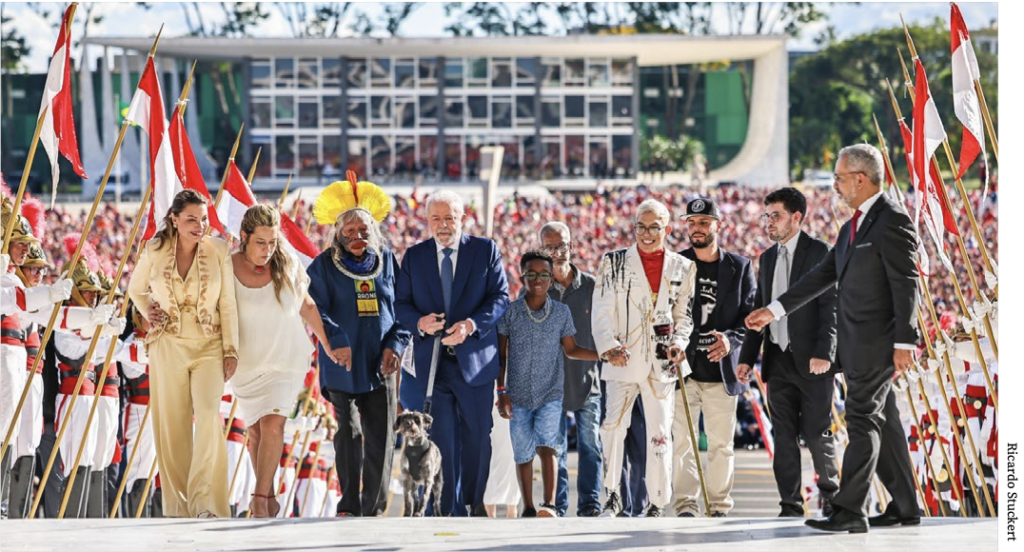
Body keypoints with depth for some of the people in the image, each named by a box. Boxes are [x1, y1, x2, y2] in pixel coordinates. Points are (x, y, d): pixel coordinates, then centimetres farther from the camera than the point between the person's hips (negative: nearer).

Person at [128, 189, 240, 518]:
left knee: (208, 414, -22)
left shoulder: (218, 251, -1)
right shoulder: (155, 251, 1)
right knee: (172, 426, 2)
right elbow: (136, 289, 20)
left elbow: (227, 304, 2)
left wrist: (231, 350, -2)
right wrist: (148, 311, 1)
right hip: (168, 346, 2)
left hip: (208, 347, -2)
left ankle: (207, 504, -27)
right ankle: (178, 506, 12)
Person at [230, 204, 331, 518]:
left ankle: (260, 500, -15)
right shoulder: (228, 267, -7)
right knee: (256, 429, 8)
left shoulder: (288, 265, -3)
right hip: (247, 360, 1)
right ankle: (269, 497, 20)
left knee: (273, 424, -16)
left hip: (285, 359, -1)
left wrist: (328, 345, 13)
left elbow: (307, 307, 10)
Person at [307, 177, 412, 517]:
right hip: (342, 363, -2)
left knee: (381, 438, -2)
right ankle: (349, 507, 8)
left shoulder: (386, 260, 10)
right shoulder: (324, 266, 2)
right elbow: (316, 308, -6)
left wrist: (395, 345, -2)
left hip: (380, 364, 2)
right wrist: (335, 342, -22)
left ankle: (374, 508, 4)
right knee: (348, 434, 0)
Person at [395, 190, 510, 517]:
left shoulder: (486, 250, 4)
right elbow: (401, 303, 7)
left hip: (475, 358, 0)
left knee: (477, 436, 7)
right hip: (432, 361, 0)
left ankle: (474, 502, 22)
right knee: (440, 437, -3)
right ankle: (445, 508, 2)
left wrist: (471, 324, -18)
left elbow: (500, 297, -2)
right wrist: (419, 322, -15)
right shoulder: (414, 256, 9)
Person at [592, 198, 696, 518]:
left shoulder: (682, 268, 10)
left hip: (662, 364, 1)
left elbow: (685, 315, 14)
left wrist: (679, 342, -4)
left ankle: (656, 504, 8)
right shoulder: (614, 263, 6)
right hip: (624, 360, -1)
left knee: (660, 434, 1)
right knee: (613, 426, -13)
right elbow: (601, 312, 2)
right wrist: (609, 346, -13)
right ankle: (612, 497, -4)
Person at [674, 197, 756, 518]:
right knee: (682, 442, -4)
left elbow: (751, 316, 5)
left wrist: (731, 340, -14)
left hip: (722, 371, 0)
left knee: (721, 444, 1)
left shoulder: (740, 267, 8)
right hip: (683, 369, 0)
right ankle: (685, 506, 0)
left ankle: (719, 506, 7)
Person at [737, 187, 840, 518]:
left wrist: (824, 352, -19)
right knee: (784, 436, 3)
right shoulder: (767, 258, 17)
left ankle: (830, 492, 17)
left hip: (812, 361, -6)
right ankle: (790, 505, 7)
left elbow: (830, 307, -10)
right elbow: (759, 311, 19)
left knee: (817, 433, -3)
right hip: (778, 359, 6)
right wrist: (747, 358, 12)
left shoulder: (819, 253, -4)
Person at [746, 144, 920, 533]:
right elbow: (823, 275, 21)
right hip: (856, 345, 9)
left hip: (878, 341, -9)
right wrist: (775, 310, 16)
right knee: (880, 423, 10)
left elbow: (907, 284, -17)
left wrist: (904, 342, -22)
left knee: (862, 421, -11)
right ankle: (904, 507, 14)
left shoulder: (893, 220, -11)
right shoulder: (851, 227, 18)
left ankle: (850, 509, -13)